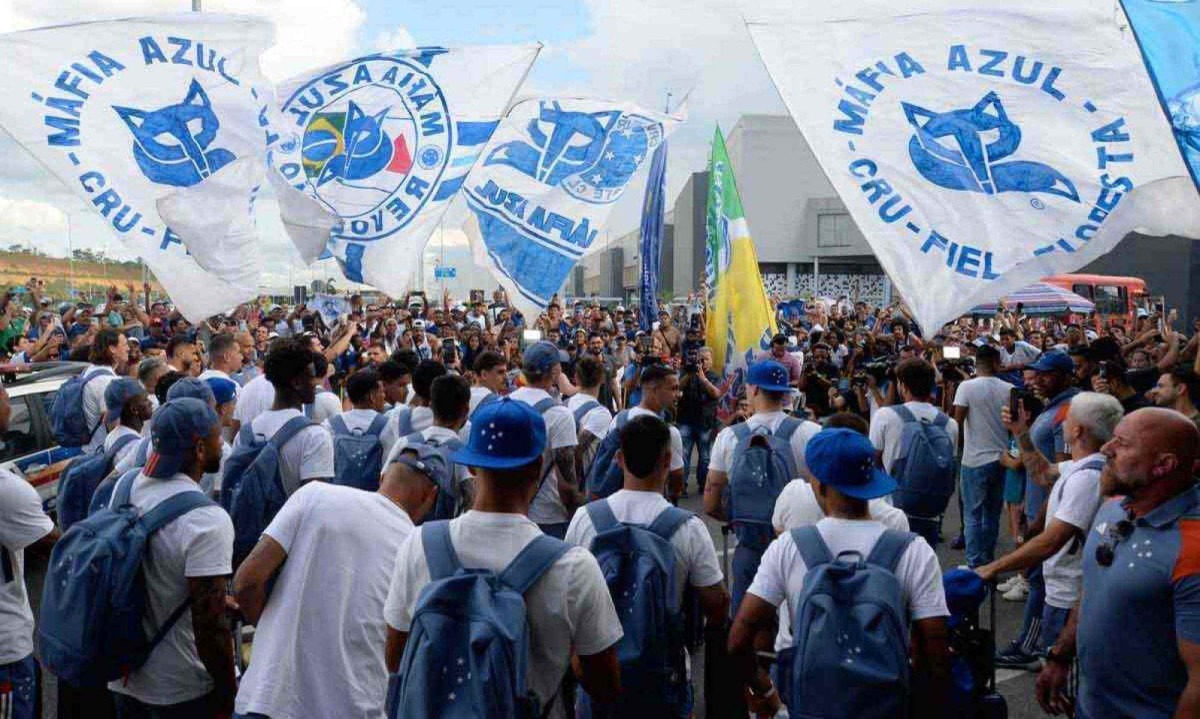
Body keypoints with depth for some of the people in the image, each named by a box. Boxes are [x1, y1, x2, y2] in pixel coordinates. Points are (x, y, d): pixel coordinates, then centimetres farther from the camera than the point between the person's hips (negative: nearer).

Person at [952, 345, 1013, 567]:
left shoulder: (967, 387, -10)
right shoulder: (1009, 389, 0)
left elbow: (957, 422, -11)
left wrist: (960, 444, 6)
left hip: (975, 460, -4)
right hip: (1000, 459, 4)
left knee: (973, 515, 3)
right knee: (992, 514, 14)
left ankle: (975, 564, 2)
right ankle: (988, 561, 21)